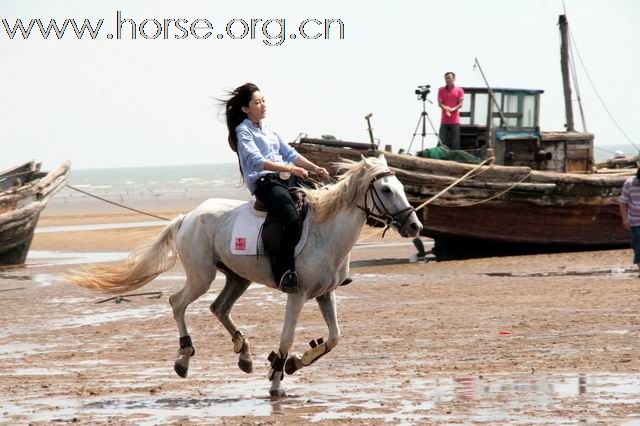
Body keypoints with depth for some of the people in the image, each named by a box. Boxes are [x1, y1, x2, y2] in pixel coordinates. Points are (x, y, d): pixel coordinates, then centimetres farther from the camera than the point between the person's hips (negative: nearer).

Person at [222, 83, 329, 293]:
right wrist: (291, 169, -24)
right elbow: (256, 161, -16)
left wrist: (315, 168, 3)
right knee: (292, 220, -31)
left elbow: (290, 153, 18)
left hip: (287, 180, 8)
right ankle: (285, 275, -29)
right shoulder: (243, 131, -2)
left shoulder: (269, 130, 23)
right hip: (265, 183, -8)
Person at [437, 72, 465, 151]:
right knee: (443, 141, -1)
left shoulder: (459, 90, 4)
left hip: (455, 121, -2)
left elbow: (460, 104, -2)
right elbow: (440, 103, 0)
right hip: (444, 120, 2)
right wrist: (446, 108, -20)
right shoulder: (441, 90, 8)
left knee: (455, 143, -3)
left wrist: (453, 109, -20)